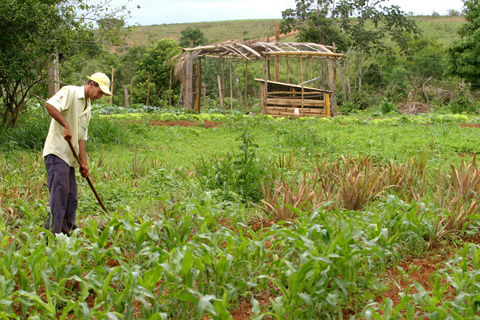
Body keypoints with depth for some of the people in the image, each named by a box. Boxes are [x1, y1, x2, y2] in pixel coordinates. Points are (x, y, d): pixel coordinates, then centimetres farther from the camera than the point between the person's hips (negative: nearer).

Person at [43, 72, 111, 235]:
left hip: (70, 157, 9)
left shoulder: (88, 107, 20)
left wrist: (83, 162, 8)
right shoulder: (70, 92, -5)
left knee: (71, 197, 8)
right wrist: (66, 125, -28)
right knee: (60, 191, -14)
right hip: (57, 152, -9)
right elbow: (49, 105, -24)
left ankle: (69, 232, 16)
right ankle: (52, 233, -12)